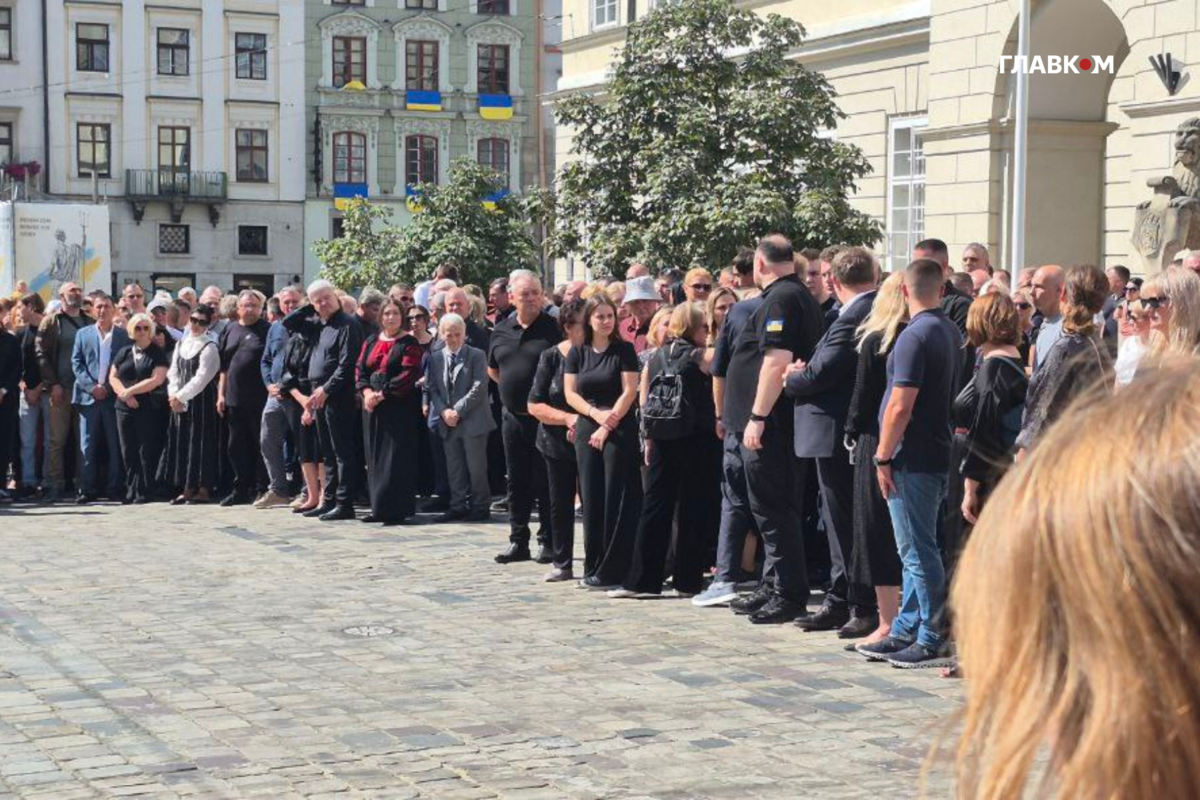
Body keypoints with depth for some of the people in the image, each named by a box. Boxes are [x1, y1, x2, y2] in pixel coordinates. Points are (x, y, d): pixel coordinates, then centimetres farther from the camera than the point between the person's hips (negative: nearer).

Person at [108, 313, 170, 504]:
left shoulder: (158, 354, 0)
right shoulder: (124, 352, 13)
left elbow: (156, 380, -11)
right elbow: (113, 377, 10)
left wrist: (130, 391, -10)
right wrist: (124, 394, -8)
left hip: (150, 409, -4)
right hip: (125, 409, 4)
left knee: (147, 451, -3)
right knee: (128, 451, 5)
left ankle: (145, 492, 2)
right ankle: (131, 490, 12)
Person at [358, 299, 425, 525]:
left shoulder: (409, 343, -3)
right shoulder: (371, 343, 15)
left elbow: (408, 375, -13)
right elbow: (360, 370, 9)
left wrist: (382, 394, -18)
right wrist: (366, 392, -10)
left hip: (399, 407, -6)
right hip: (372, 406, 6)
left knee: (396, 457, -7)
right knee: (375, 456, 6)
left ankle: (396, 509, -7)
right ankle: (379, 508, 11)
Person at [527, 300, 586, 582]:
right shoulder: (550, 357, -2)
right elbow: (535, 405, -3)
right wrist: (568, 418, -16)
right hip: (557, 442, 2)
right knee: (560, 503, 9)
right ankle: (562, 563, 21)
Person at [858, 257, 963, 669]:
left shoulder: (915, 336, -17)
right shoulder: (951, 332, 11)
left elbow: (901, 406, -21)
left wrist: (884, 457, -14)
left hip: (913, 458, -9)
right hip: (936, 452, 10)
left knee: (919, 551, -4)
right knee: (916, 550, 15)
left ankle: (934, 640, 0)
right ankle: (906, 631, 23)